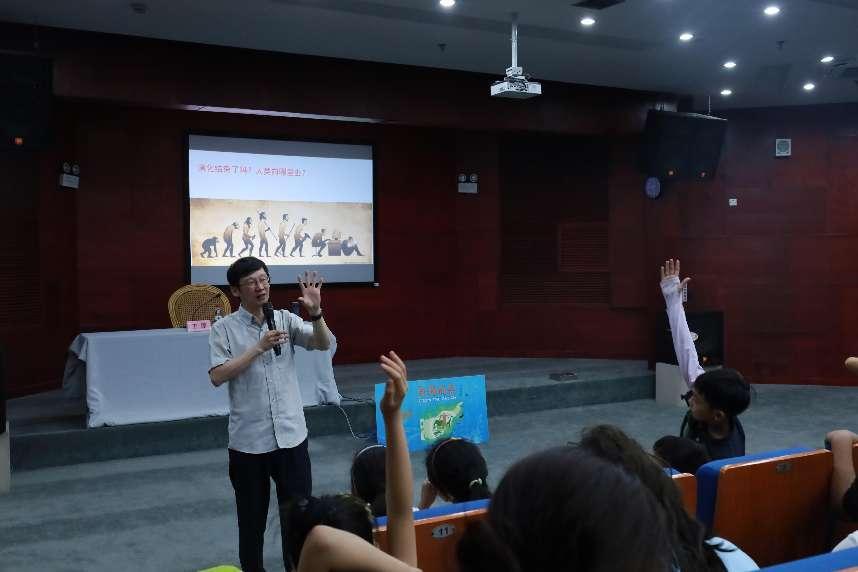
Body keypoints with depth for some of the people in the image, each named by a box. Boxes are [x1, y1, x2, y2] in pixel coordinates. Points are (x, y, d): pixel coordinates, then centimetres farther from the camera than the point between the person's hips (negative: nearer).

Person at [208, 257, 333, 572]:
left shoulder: (285, 319, 3)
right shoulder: (223, 328, -3)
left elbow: (324, 344, -8)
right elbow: (217, 376, -13)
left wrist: (315, 312, -26)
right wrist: (259, 348, -19)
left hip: (291, 435, 2)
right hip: (248, 440, -2)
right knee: (252, 517, 12)